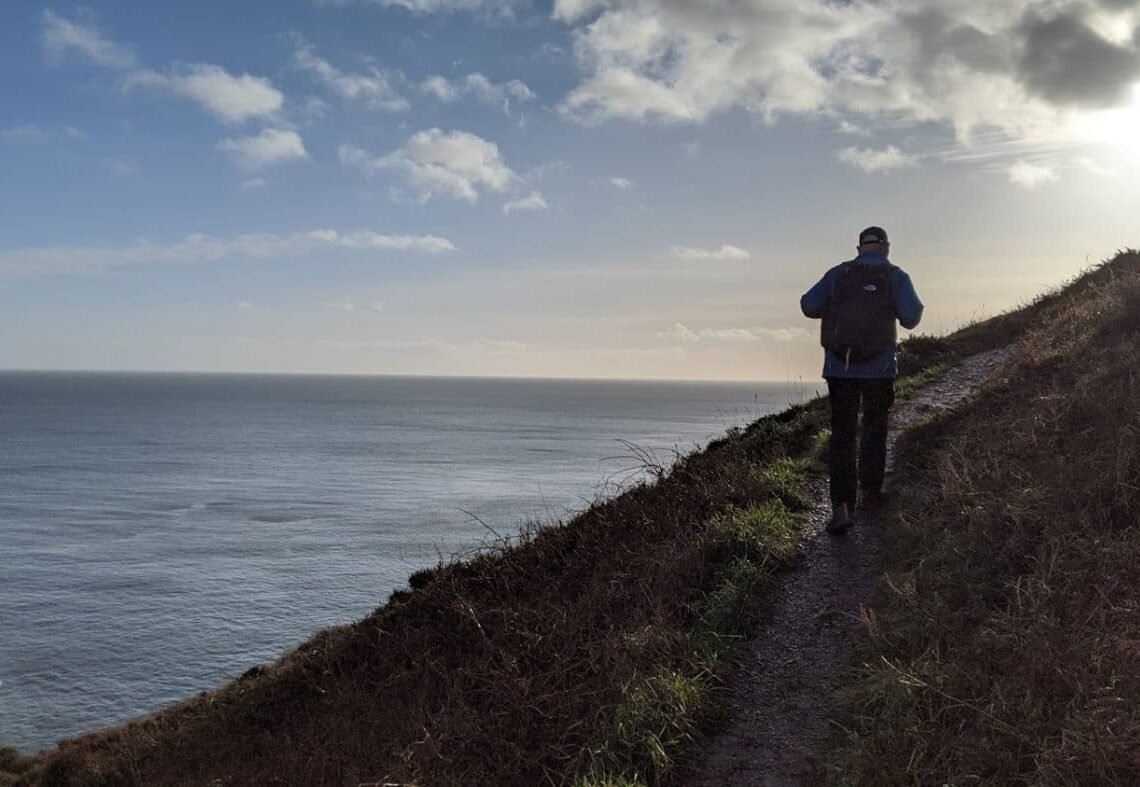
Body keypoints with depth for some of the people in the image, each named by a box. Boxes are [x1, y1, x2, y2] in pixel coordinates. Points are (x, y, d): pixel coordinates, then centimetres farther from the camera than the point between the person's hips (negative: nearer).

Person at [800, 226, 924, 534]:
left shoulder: (838, 274, 2)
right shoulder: (896, 277, -1)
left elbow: (809, 306, -2)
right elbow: (910, 317, -10)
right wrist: (915, 307, 13)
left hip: (839, 367, 1)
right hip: (880, 368, 0)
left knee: (842, 434, 2)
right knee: (874, 428, 19)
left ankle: (842, 506, -10)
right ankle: (868, 492, 26)